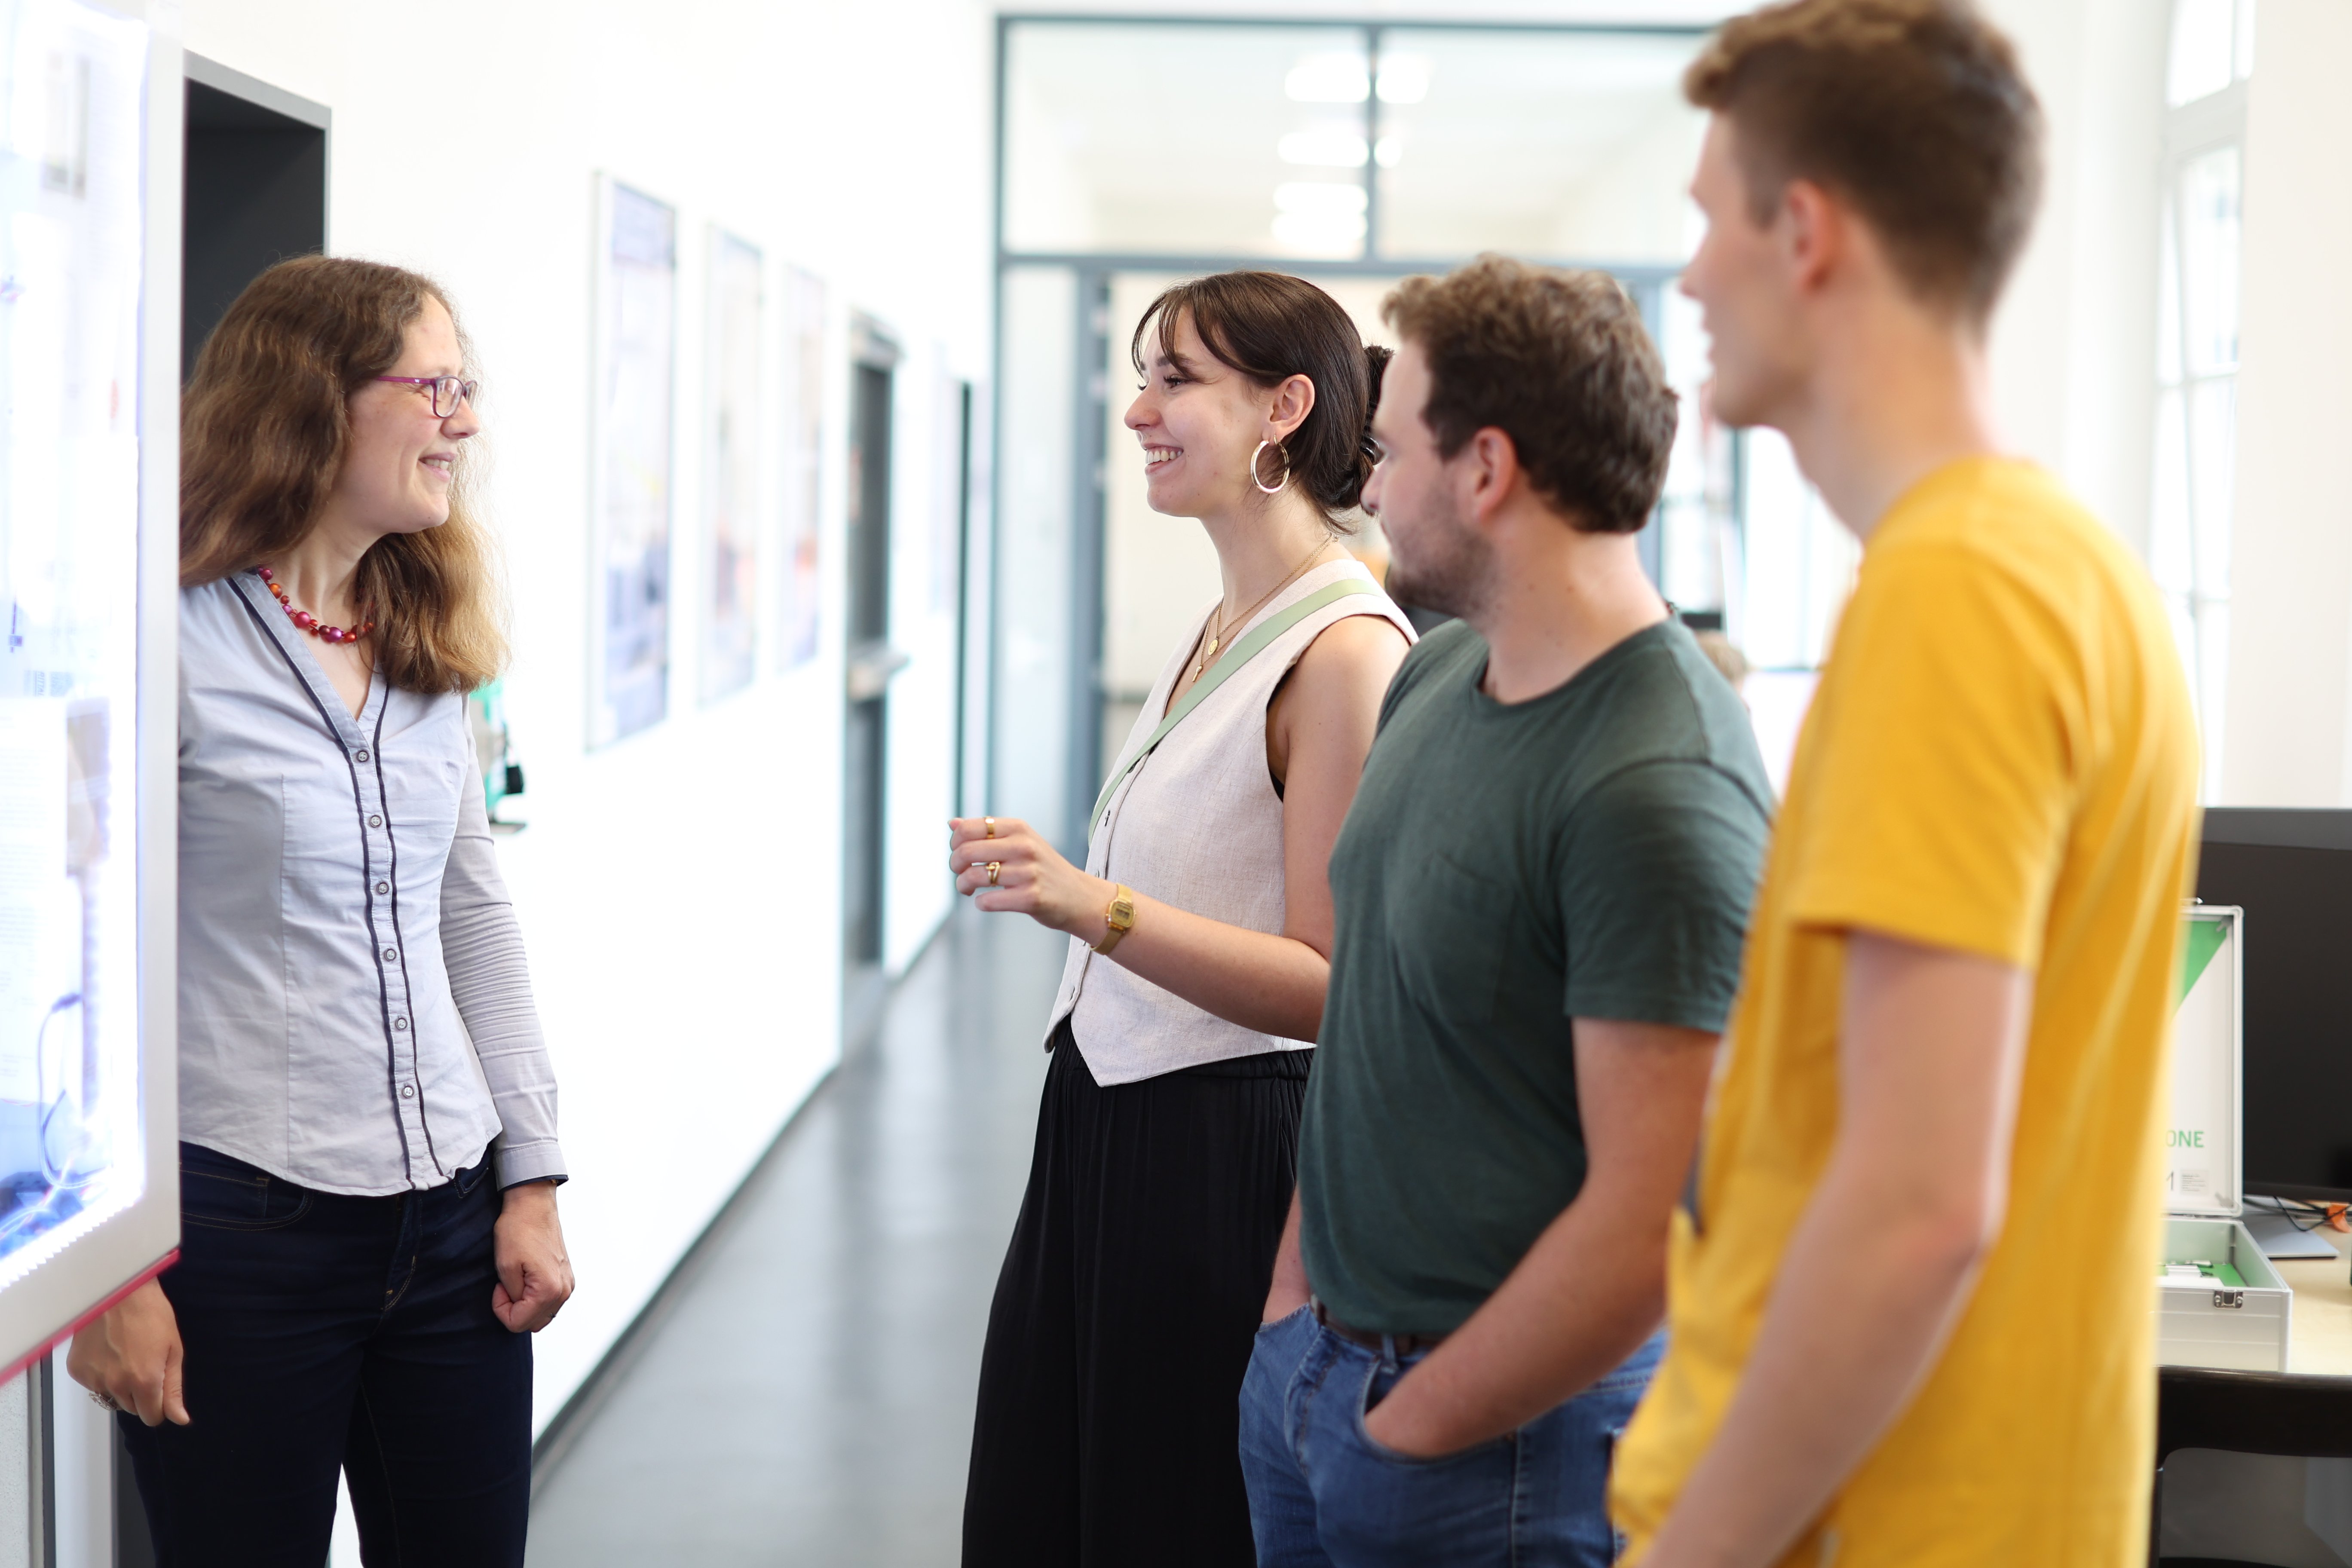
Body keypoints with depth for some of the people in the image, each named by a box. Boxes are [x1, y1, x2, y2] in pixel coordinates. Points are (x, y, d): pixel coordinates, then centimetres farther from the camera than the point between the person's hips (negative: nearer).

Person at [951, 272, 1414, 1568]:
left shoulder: (1346, 649, -17)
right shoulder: (1221, 630, 11)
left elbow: (1324, 984, -21)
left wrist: (1092, 908, -31)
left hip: (1219, 1158, -9)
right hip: (1102, 1130, 9)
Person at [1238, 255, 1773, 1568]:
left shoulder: (1657, 792, -23)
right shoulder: (1438, 678, 5)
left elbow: (1649, 1227, -24)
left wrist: (1410, 1424, -15)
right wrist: (1302, 1286, 11)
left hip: (1497, 1438, -8)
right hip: (1310, 1355, 8)